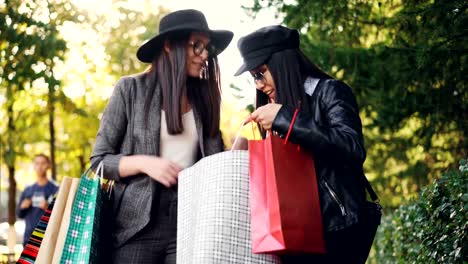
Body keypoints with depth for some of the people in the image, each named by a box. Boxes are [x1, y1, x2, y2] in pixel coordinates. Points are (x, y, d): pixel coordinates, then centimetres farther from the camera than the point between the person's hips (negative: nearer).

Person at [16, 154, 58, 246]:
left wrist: (48, 208, -22)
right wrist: (22, 207, -3)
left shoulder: (54, 189, 0)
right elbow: (19, 214, 18)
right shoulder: (28, 190, 15)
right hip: (29, 237, 5)